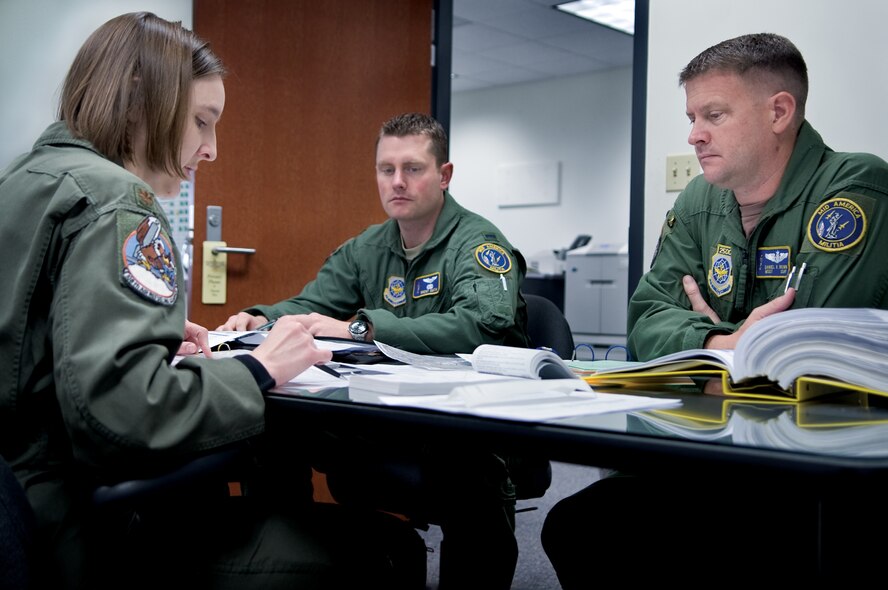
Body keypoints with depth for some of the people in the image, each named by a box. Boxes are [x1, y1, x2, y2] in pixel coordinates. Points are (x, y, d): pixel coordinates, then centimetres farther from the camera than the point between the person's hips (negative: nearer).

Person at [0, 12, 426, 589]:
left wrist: (163, 338, 11)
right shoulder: (111, 201, -17)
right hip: (97, 537, -10)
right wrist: (259, 370, -15)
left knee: (281, 455, 26)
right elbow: (118, 407, -29)